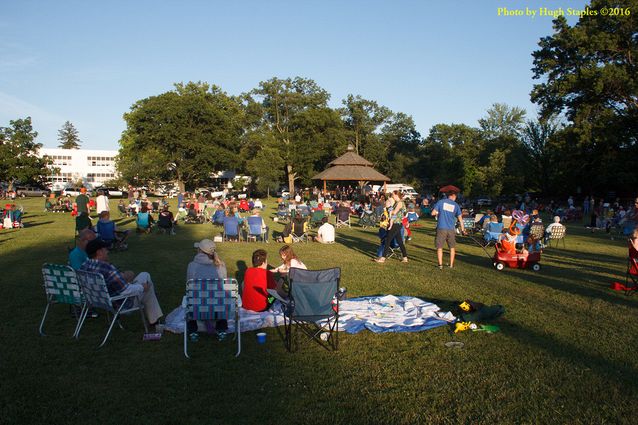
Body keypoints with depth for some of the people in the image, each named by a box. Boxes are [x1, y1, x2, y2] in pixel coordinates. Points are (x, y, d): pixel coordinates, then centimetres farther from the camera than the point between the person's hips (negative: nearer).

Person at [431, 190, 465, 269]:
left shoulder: (441, 202, 0)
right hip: (451, 229, 2)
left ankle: (440, 264, 0)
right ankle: (451, 265, 19)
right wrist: (463, 229, 10)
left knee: (439, 247, 5)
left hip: (441, 228, -1)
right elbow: (460, 218, 4)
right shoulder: (456, 205, 5)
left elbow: (433, 213, -3)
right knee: (452, 247, 16)